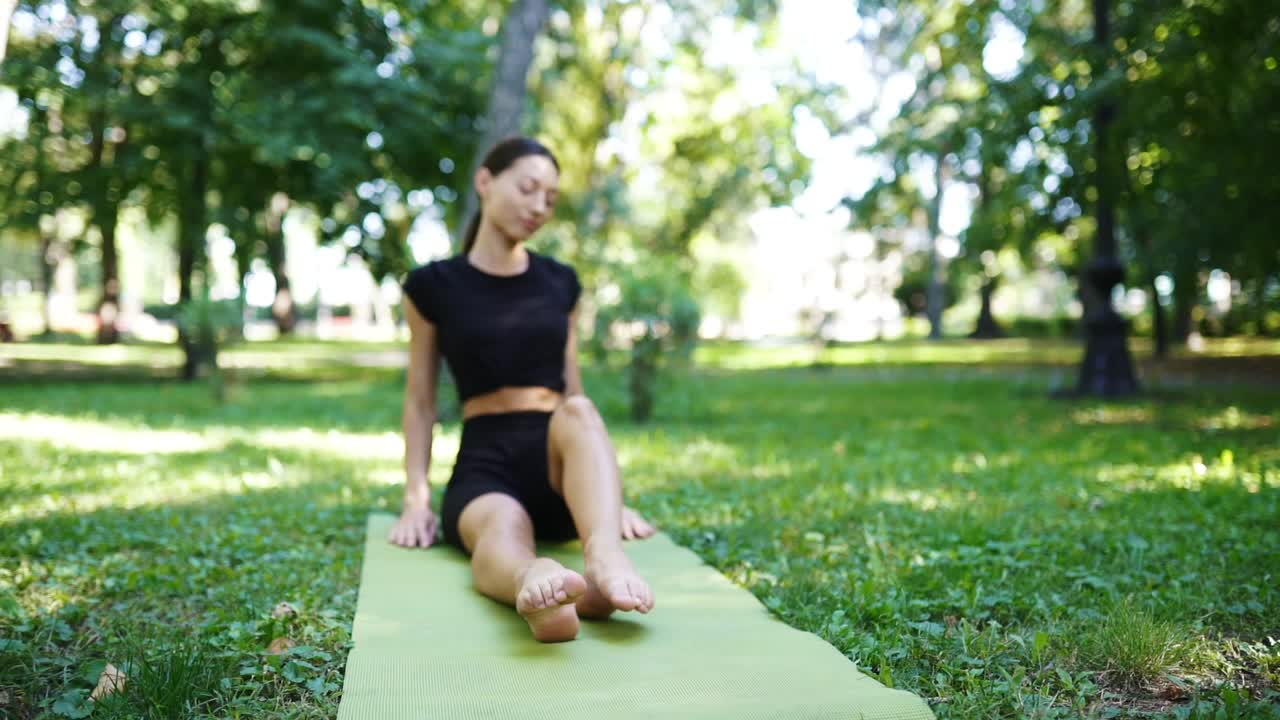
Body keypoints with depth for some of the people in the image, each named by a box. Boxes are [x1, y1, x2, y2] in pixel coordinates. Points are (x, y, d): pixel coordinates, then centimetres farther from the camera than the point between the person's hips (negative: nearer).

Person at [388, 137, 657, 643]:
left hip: (559, 465, 2)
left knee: (578, 412, -34)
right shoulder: (435, 285, 6)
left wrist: (610, 495, 12)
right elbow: (421, 400, 9)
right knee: (502, 528, -38)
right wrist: (416, 497, -2)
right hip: (484, 464, -2)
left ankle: (605, 557, -61)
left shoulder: (560, 282, 14)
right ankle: (535, 585, -72)